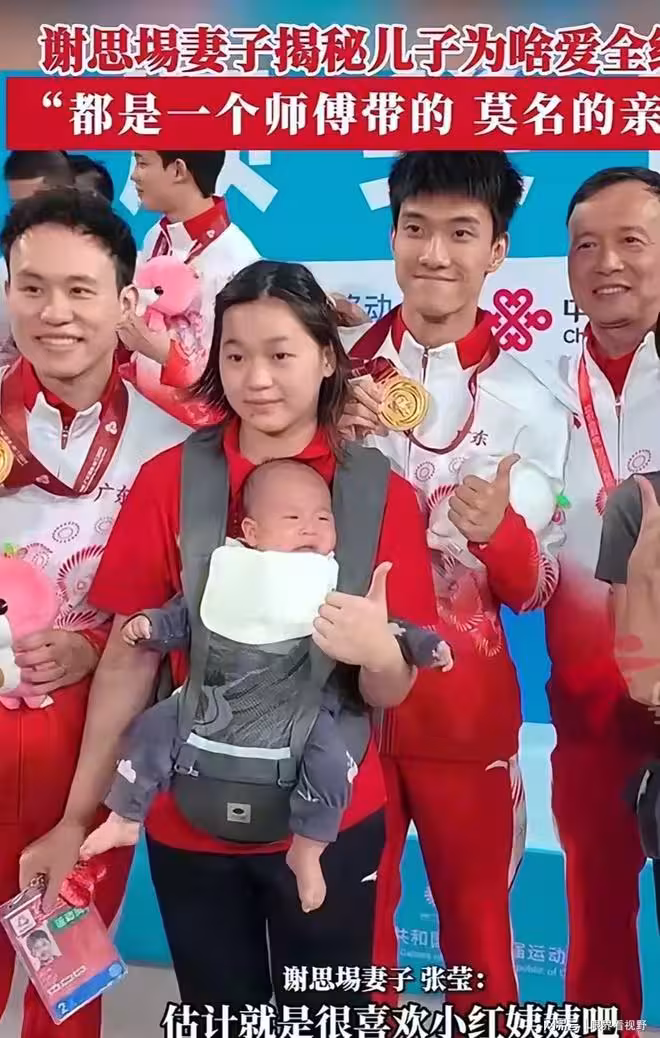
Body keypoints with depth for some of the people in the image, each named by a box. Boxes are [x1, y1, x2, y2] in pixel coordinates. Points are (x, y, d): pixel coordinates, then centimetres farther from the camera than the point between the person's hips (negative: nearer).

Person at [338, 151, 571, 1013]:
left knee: (476, 924, 17)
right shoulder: (341, 368, -2)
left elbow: (537, 591, -4)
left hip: (465, 704, -1)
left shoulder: (529, 405, -6)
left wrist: (499, 531, -25)